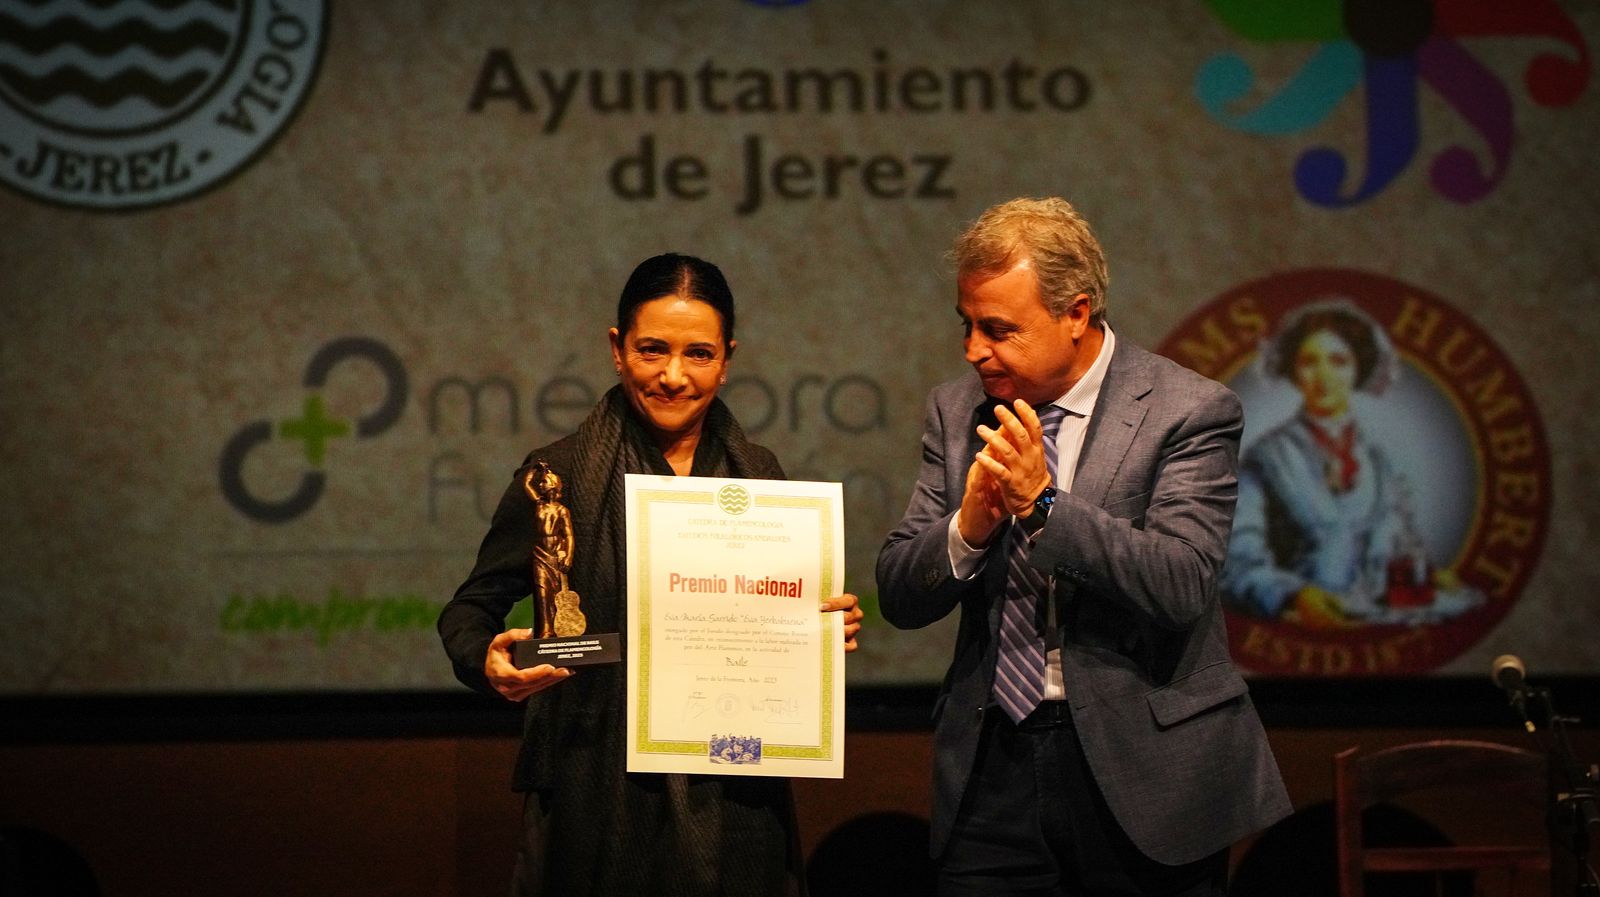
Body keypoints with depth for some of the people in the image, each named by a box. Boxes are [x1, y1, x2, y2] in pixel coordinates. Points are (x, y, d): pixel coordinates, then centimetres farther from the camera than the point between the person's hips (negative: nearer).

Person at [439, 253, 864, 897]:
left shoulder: (758, 475, 7)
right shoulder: (560, 475, -4)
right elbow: (472, 607, 1)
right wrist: (488, 663, -20)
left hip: (733, 803, 3)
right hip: (599, 805, -3)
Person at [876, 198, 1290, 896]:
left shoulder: (1189, 411, -7)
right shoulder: (956, 411, 7)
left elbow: (1183, 588, -18)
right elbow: (898, 596, 4)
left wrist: (1044, 504, -24)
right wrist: (968, 526, -15)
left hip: (1136, 769, -3)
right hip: (993, 768, 4)